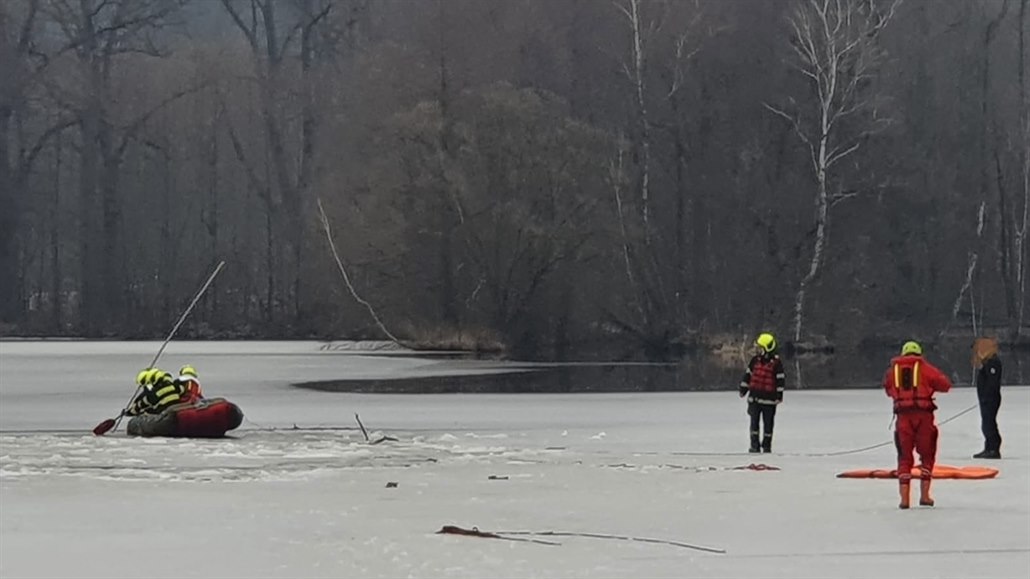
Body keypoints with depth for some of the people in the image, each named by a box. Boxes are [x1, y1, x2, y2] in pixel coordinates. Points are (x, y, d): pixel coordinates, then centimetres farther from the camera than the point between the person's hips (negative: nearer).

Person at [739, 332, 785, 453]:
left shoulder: (776, 363, -9)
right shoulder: (755, 360, 5)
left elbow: (780, 379, -7)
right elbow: (748, 375, 14)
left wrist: (779, 396, -8)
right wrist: (743, 389, 15)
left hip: (768, 398, -4)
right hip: (754, 397, 4)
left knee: (768, 423, 5)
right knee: (754, 421, 2)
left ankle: (767, 445, 15)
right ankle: (754, 445, 6)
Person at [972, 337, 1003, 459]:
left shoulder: (993, 363, -15)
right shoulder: (986, 362, 18)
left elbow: (992, 382, -22)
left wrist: (986, 398, -23)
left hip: (990, 399, -11)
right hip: (986, 399, 11)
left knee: (989, 424, -12)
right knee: (987, 425, 14)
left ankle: (994, 450, -12)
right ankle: (989, 449, 18)